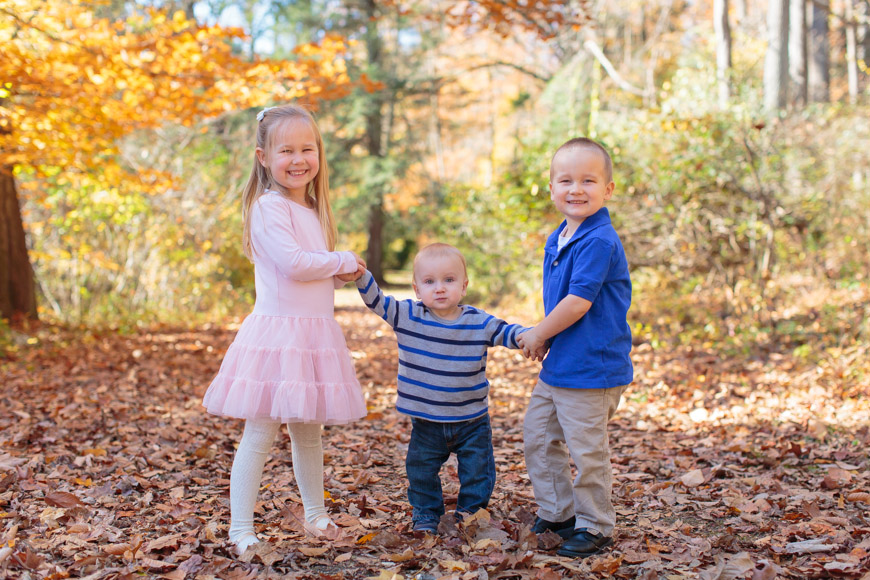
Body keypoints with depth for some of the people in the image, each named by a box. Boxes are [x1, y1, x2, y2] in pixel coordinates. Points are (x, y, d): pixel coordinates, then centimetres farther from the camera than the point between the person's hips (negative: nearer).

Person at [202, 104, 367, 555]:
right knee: (260, 434, -4)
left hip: (315, 333, 8)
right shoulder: (269, 207, -12)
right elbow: (294, 263, -22)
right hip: (276, 332, -8)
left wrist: (342, 274, 3)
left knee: (308, 431, 19)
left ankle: (315, 514, 34)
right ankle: (240, 530, 4)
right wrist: (344, 261, -8)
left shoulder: (312, 209, 15)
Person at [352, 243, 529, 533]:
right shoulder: (407, 315, -8)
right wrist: (360, 274, -23)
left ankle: (469, 514, 30)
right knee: (421, 471, 11)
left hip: (472, 421, 0)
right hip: (426, 422, 1)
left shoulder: (479, 322, -8)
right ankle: (425, 514, 33)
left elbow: (507, 332, -5)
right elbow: (375, 299, -8)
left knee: (477, 472, 8)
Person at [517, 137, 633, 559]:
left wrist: (539, 334, -11)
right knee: (537, 436, 17)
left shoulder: (600, 241, -20)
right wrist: (541, 338, 7)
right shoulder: (557, 239, 10)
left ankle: (594, 527, 18)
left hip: (591, 369, -10)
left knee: (586, 451, 1)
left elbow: (577, 302, -24)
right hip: (557, 366, 10)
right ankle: (558, 512, 33)